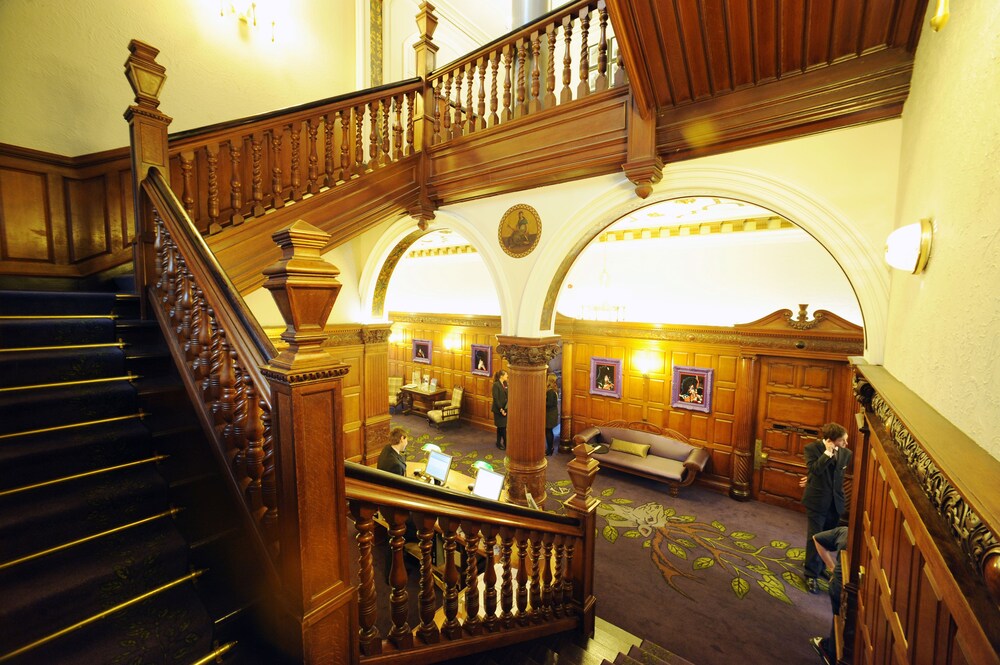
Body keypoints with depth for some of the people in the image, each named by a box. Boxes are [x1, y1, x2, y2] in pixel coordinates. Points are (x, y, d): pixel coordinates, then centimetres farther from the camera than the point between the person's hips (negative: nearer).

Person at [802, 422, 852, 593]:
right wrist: (828, 452, -28)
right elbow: (815, 469, -28)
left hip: (835, 502, 5)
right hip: (817, 501, -5)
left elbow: (840, 473, 14)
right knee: (815, 538, 1)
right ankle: (811, 575, 12)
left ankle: (820, 566, 39)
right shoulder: (812, 448, -15)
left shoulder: (845, 453, -1)